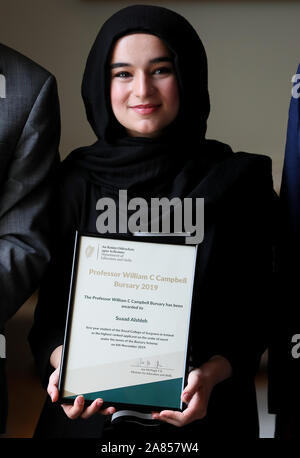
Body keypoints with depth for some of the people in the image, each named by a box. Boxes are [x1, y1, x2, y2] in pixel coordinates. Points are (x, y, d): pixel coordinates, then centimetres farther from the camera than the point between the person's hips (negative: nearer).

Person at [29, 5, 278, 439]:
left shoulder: (238, 180, -4)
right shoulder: (77, 178, -1)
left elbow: (254, 310, -2)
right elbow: (52, 302, 2)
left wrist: (213, 373, -19)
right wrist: (61, 362, -18)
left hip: (200, 410, 0)